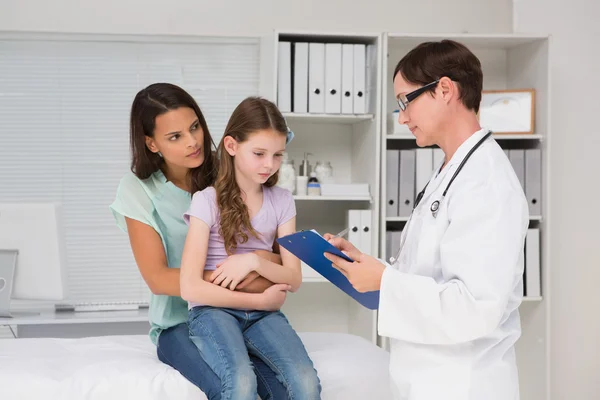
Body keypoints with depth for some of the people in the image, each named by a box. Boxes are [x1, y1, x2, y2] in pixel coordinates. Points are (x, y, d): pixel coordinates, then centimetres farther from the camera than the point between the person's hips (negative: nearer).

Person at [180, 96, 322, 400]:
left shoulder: (282, 201, 6)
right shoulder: (207, 201, -7)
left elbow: (293, 279, 5)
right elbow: (191, 288, -12)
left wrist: (254, 261, -14)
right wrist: (259, 300, -11)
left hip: (263, 313, 4)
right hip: (214, 310, -4)